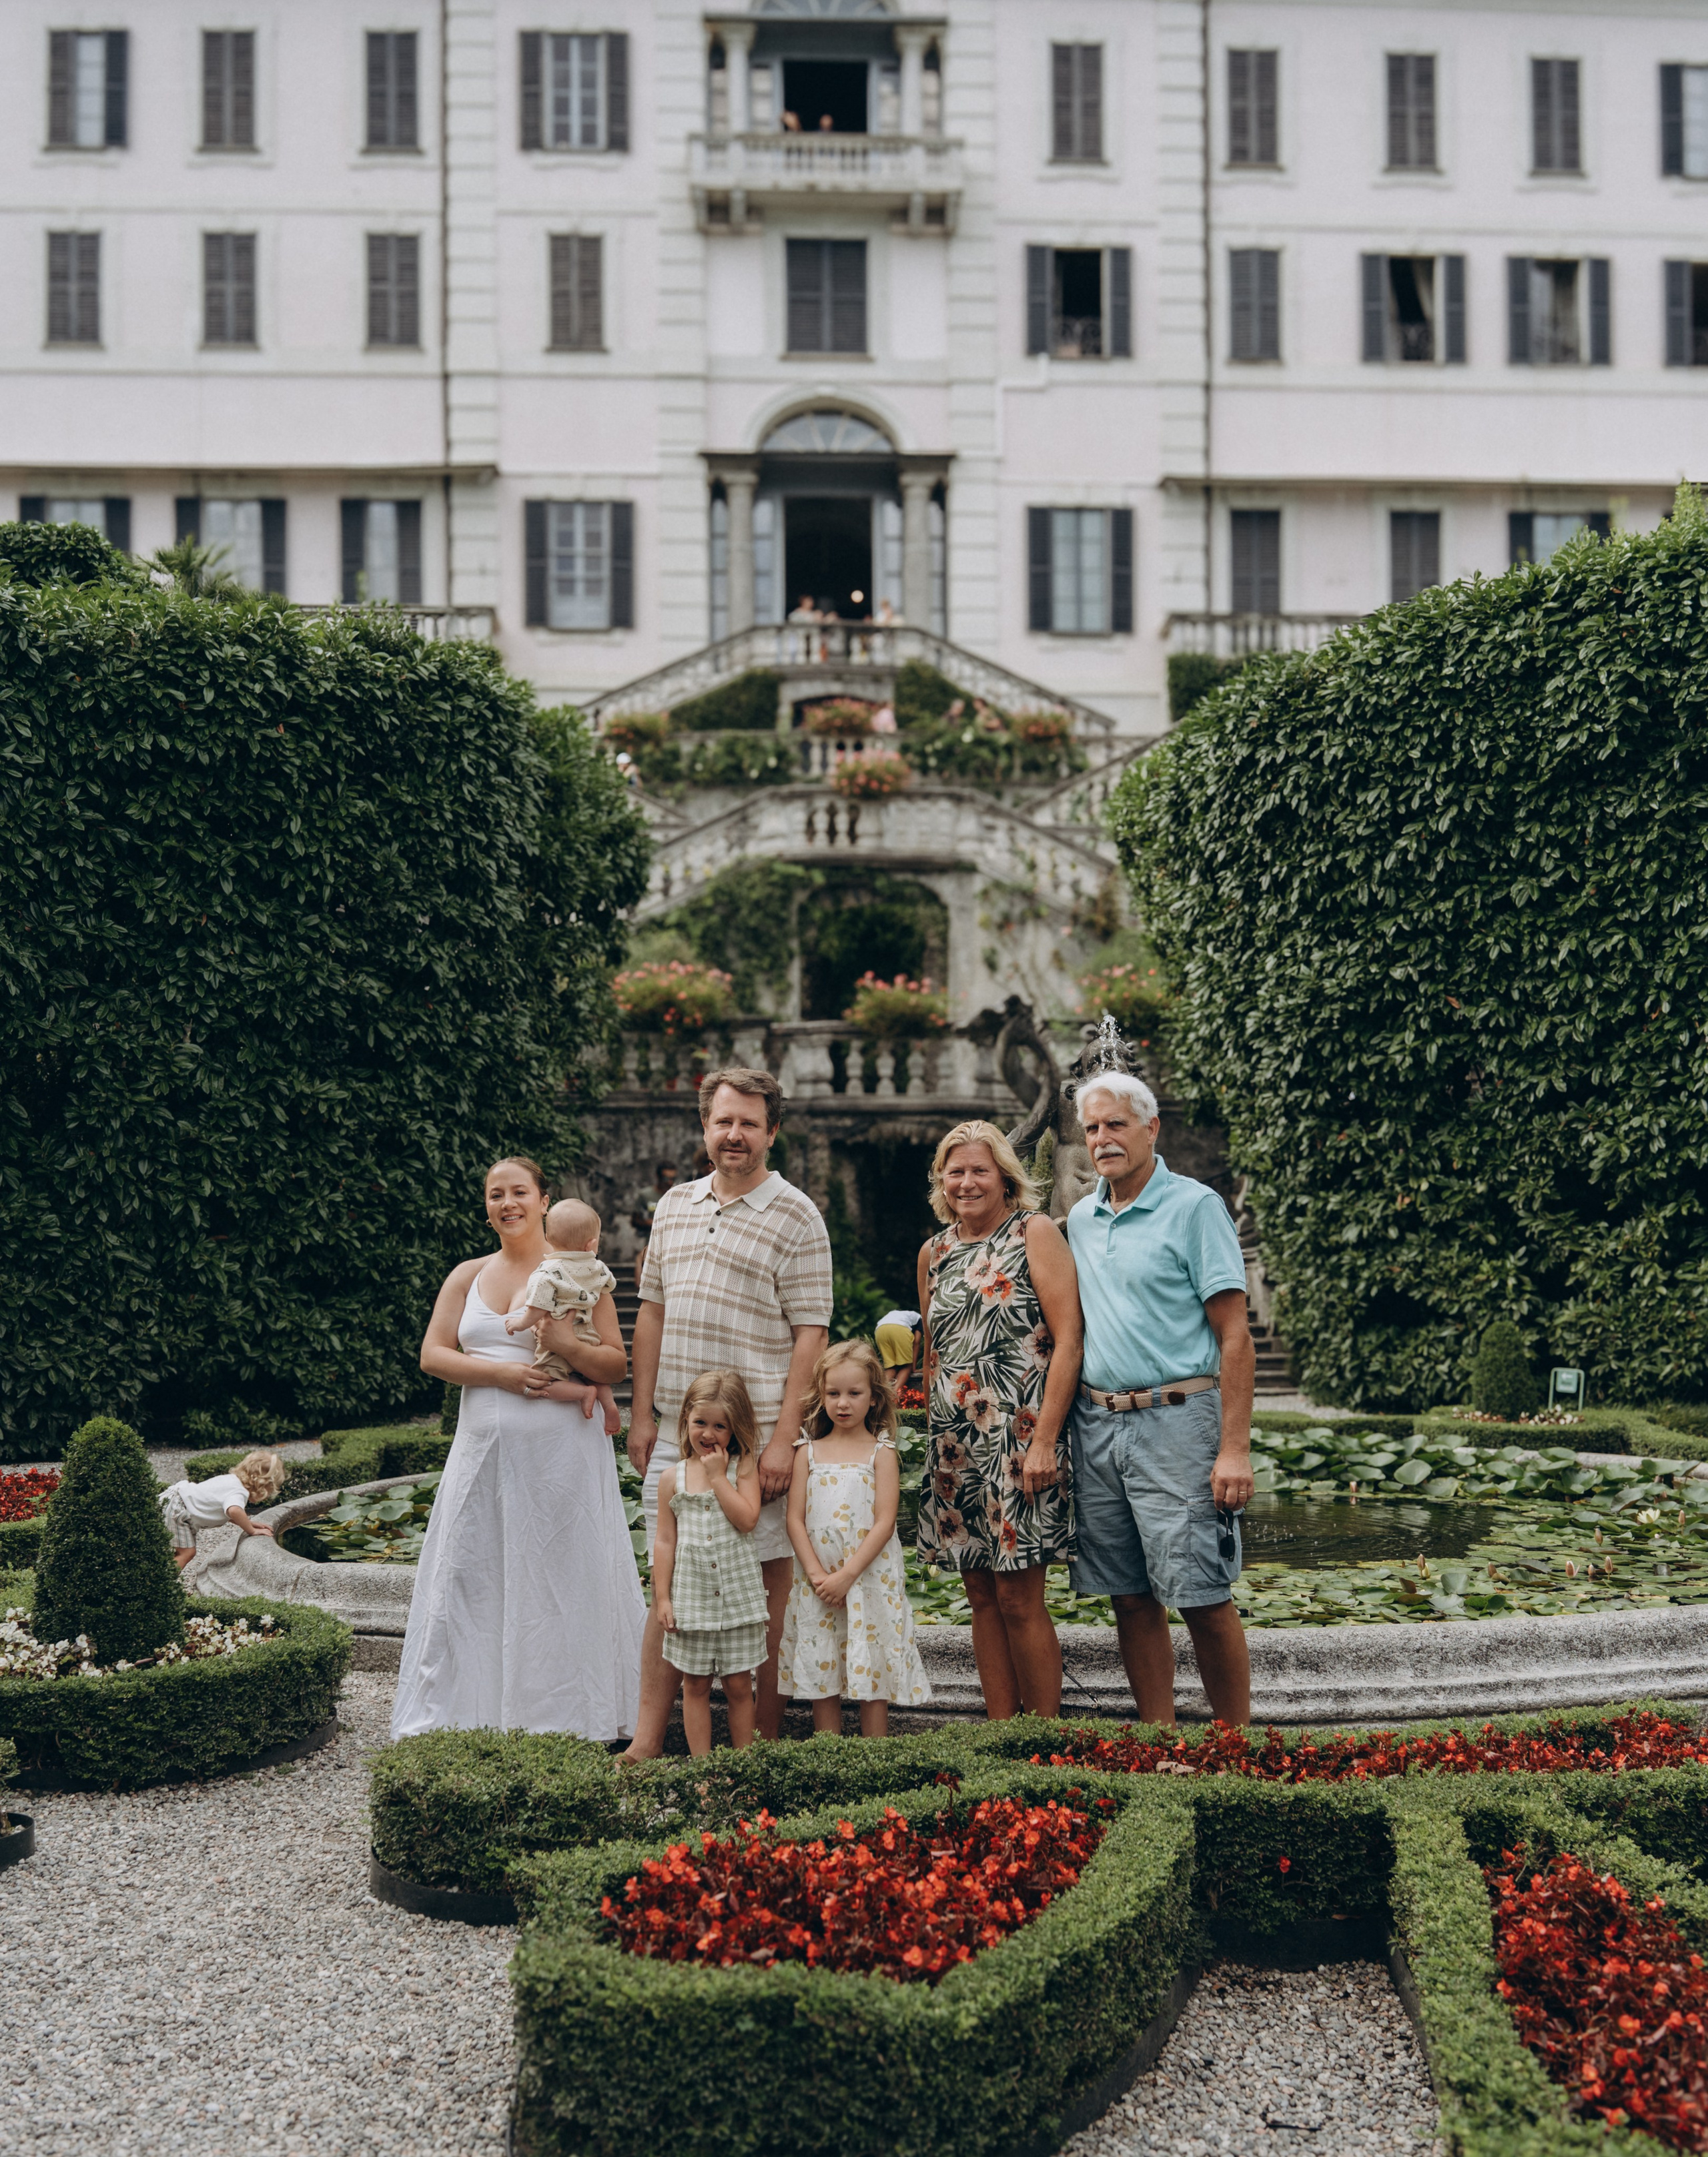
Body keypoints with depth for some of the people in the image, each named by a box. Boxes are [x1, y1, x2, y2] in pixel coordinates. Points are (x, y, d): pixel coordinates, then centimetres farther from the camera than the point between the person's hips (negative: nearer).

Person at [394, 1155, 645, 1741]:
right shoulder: (467, 1277, 12)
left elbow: (616, 1365, 0)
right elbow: (432, 1355, 4)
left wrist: (567, 1345, -19)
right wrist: (500, 1373, -10)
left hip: (561, 1450, -3)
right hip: (485, 1448, 3)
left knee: (561, 1576, -1)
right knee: (470, 1576, 3)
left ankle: (563, 1713, 6)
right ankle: (471, 1714, 11)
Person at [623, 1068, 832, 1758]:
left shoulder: (795, 1216, -4)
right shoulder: (674, 1207, 12)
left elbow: (810, 1332, -8)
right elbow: (652, 1313, 17)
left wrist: (784, 1436, -15)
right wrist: (642, 1415, 10)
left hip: (757, 1432, -5)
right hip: (676, 1429, 5)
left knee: (769, 1577, 3)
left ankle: (768, 1740, 12)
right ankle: (648, 1741, 10)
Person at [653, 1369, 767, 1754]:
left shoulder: (743, 1467, -1)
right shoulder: (674, 1477, 3)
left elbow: (746, 1519, -16)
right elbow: (665, 1541, 5)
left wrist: (718, 1476, -14)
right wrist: (662, 1598, 2)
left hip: (737, 1590, -1)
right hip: (690, 1593, 1)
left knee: (738, 1684, 5)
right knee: (695, 1683, 7)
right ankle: (701, 1762, 14)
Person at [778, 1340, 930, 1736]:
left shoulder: (881, 1453, 0)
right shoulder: (808, 1452, 6)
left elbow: (884, 1524, -8)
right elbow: (795, 1520, 2)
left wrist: (845, 1576, -14)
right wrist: (818, 1576, -10)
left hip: (869, 1579, -2)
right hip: (817, 1582, 2)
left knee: (871, 1675, 1)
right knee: (821, 1676, 5)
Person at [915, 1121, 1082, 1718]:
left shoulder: (1035, 1233, -4)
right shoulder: (934, 1252, 14)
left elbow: (1068, 1340, -10)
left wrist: (1045, 1441, -17)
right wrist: (938, 1436, 14)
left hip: (1020, 1439, -6)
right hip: (954, 1444, 6)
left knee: (1019, 1598, -6)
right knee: (982, 1597, 8)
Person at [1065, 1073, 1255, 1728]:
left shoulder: (1194, 1207, -5)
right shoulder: (1080, 1219, 14)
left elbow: (1233, 1336, -9)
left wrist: (1235, 1449, -16)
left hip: (1175, 1421, -6)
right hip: (1096, 1425, 6)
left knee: (1202, 1598, -5)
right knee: (1131, 1599, 8)